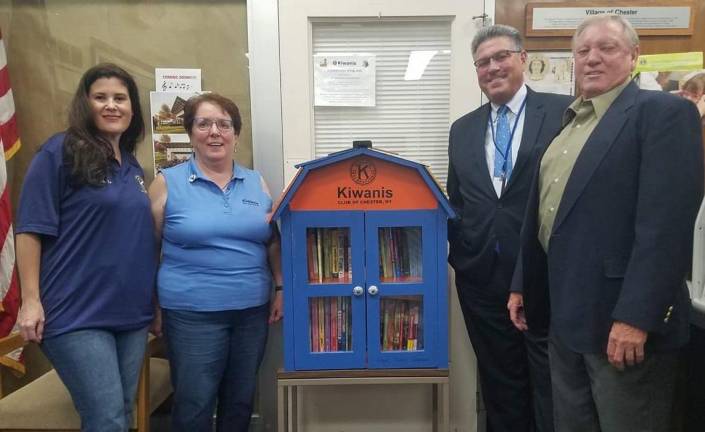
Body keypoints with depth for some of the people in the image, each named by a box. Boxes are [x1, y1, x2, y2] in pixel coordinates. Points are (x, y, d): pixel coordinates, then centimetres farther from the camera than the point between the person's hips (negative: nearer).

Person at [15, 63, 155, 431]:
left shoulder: (132, 166, 12)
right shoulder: (59, 152, -7)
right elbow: (30, 228, -10)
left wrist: (152, 301, 18)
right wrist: (31, 300, -15)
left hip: (131, 312, 7)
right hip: (77, 314, -7)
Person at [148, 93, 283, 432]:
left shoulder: (256, 182, 7)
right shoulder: (168, 183, -3)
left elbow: (273, 242, 12)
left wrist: (280, 288, 4)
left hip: (252, 310, 4)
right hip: (193, 313, -3)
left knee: (241, 400, 17)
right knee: (194, 404, 6)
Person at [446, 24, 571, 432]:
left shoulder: (565, 111, -2)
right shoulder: (463, 129, 12)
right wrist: (459, 253, 0)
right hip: (482, 279, 4)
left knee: (553, 395, 8)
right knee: (500, 391, 17)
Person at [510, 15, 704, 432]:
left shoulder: (665, 112, -8)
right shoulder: (566, 123, 14)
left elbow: (667, 222, -19)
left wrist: (636, 317, -23)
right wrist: (523, 285, 14)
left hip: (621, 318, -7)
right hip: (565, 315, 7)